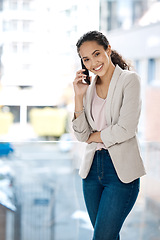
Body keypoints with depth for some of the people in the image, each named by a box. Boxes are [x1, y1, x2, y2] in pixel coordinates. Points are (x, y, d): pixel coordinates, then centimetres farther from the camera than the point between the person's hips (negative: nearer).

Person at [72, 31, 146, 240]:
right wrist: (79, 96, -4)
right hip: (93, 167, 6)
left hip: (121, 170, -6)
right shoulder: (90, 87, 10)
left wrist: (94, 136, -1)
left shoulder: (129, 80, -7)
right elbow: (81, 134, 4)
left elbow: (126, 129, -15)